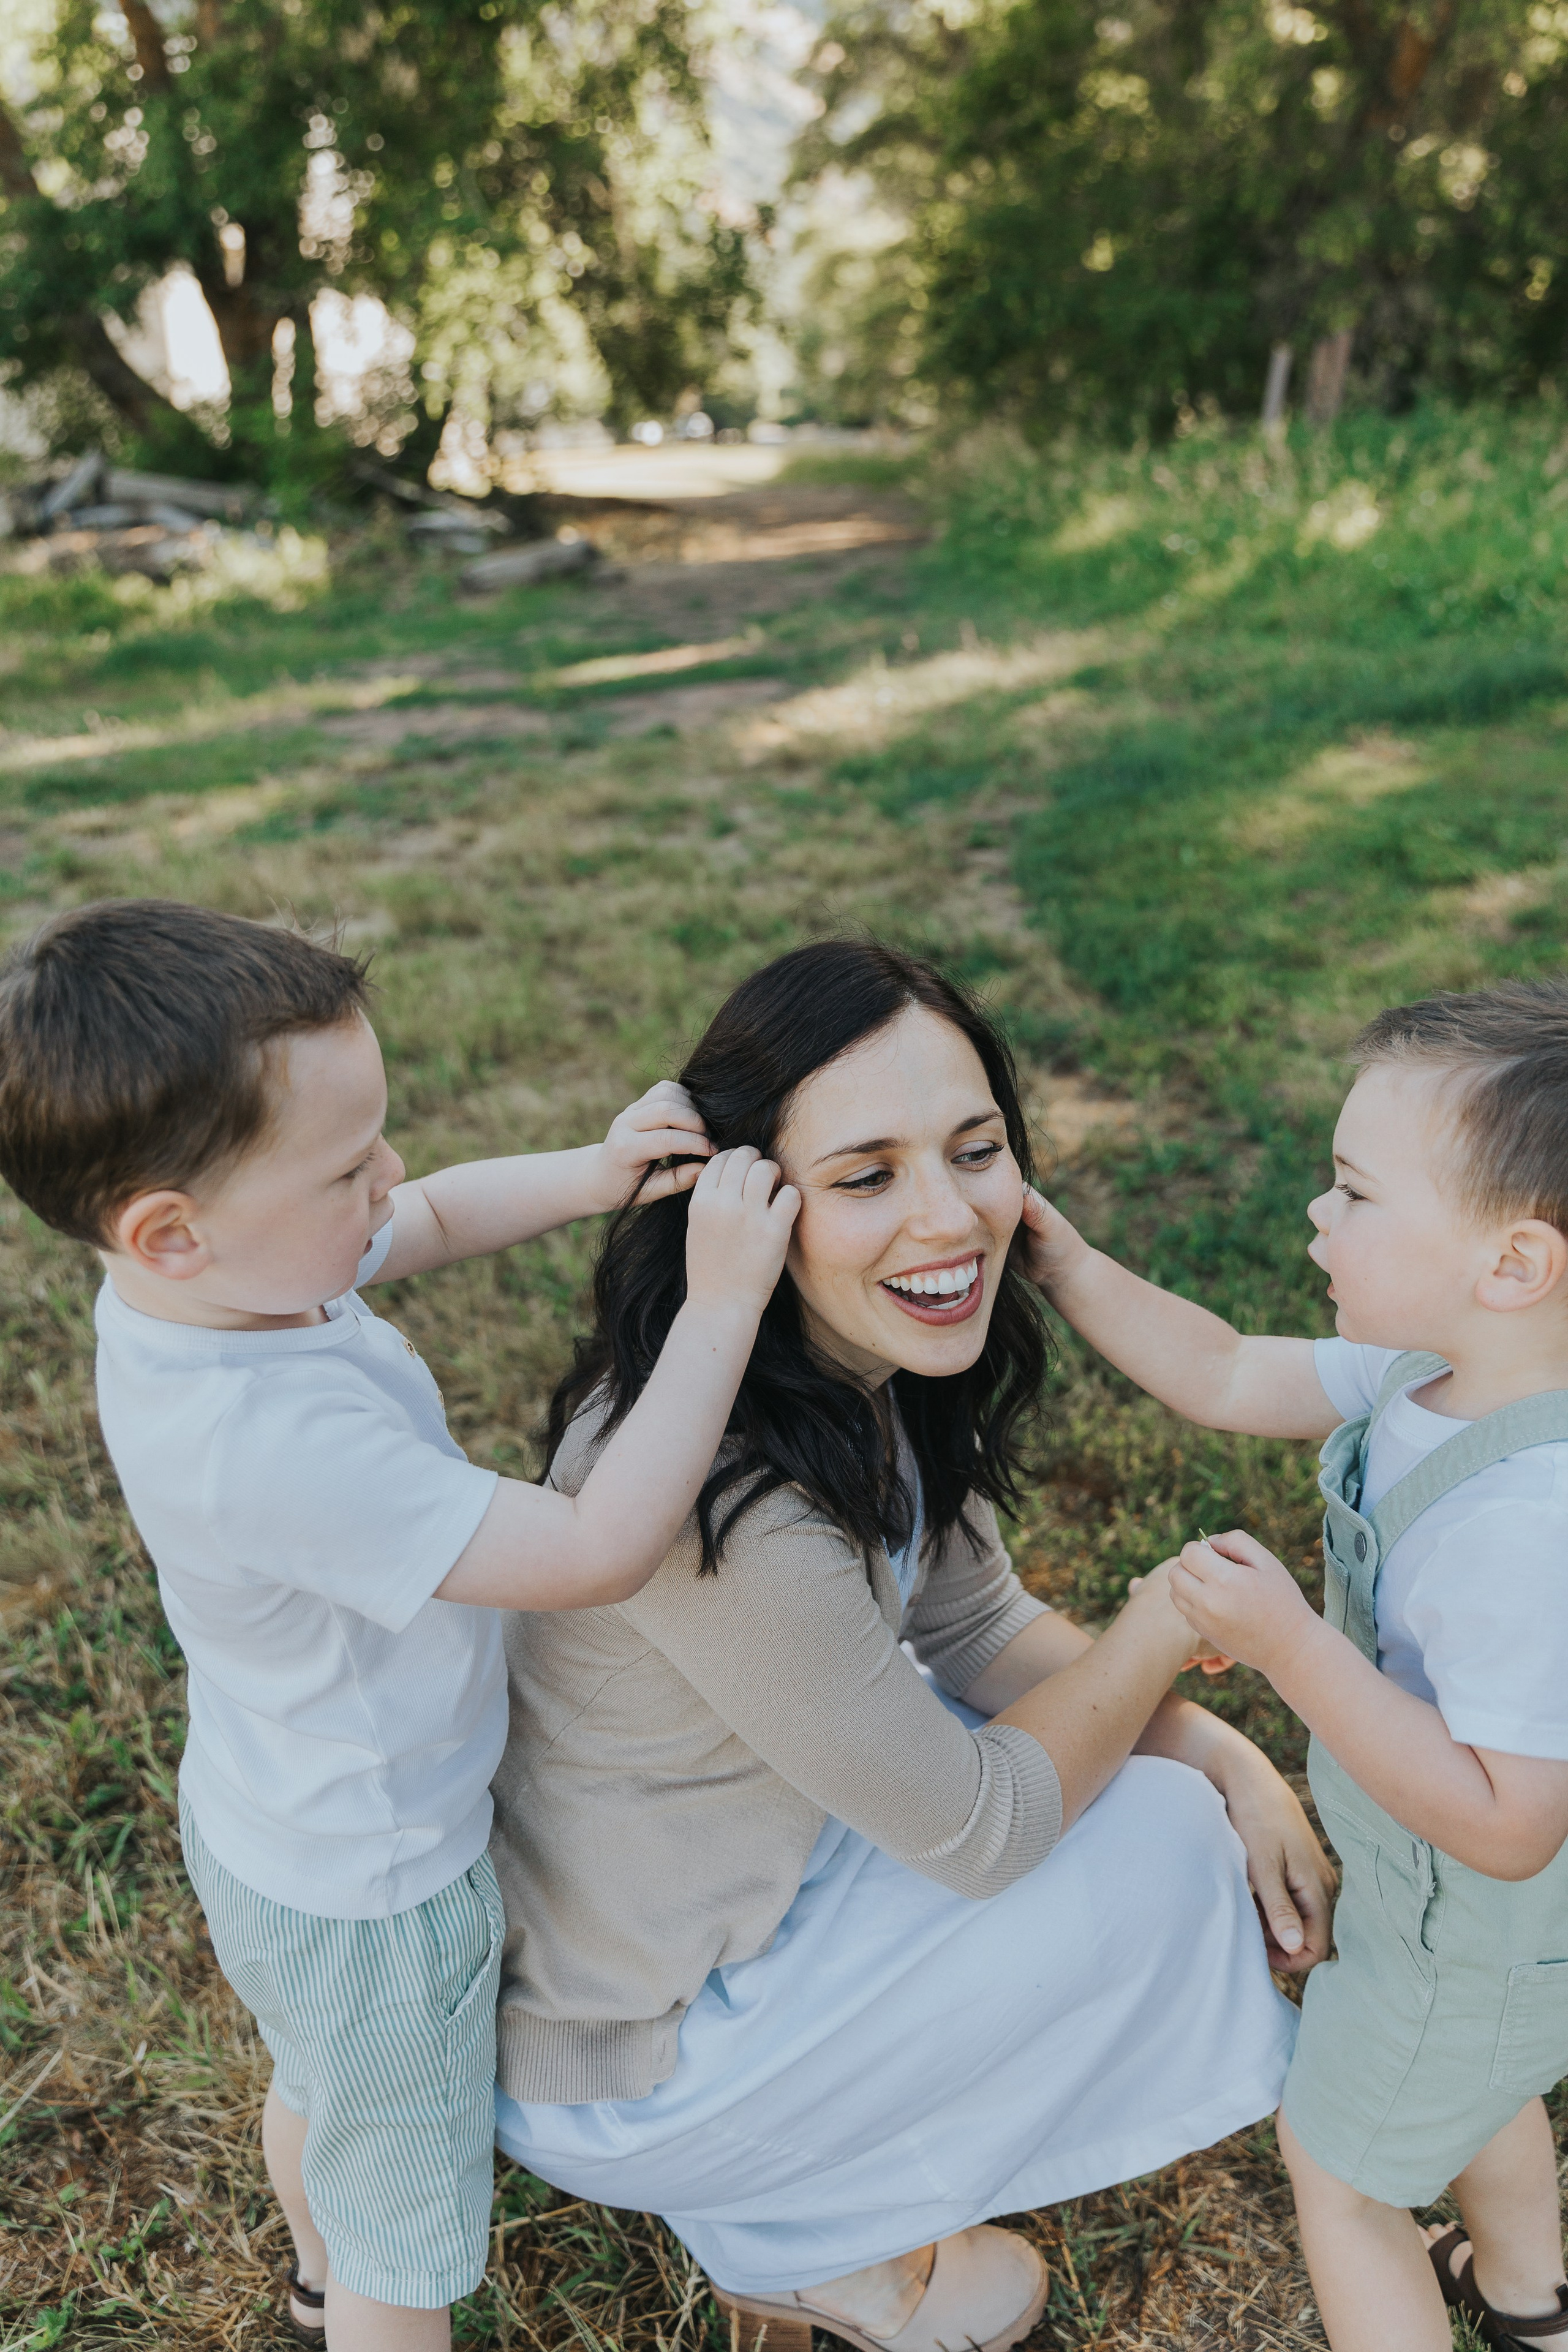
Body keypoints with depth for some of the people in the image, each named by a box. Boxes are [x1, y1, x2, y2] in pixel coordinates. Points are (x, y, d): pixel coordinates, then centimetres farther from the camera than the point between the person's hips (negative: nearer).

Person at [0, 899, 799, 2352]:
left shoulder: (202, 1276, -17)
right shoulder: (281, 1448, -43)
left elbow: (437, 1217, -1)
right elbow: (601, 1550, -41)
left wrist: (590, 1176, -19)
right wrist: (721, 1305, -37)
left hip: (263, 1823, 9)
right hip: (369, 1897, -9)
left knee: (316, 2080, 39)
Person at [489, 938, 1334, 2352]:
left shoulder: (874, 1373, -10)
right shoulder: (718, 1500, -36)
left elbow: (975, 1626, 3)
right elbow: (977, 1830, -24)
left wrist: (1227, 1757, -8)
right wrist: (1176, 1611, -13)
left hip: (735, 1868, 8)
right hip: (609, 2077, -7)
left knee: (1181, 1781, 10)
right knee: (1157, 1843, -9)